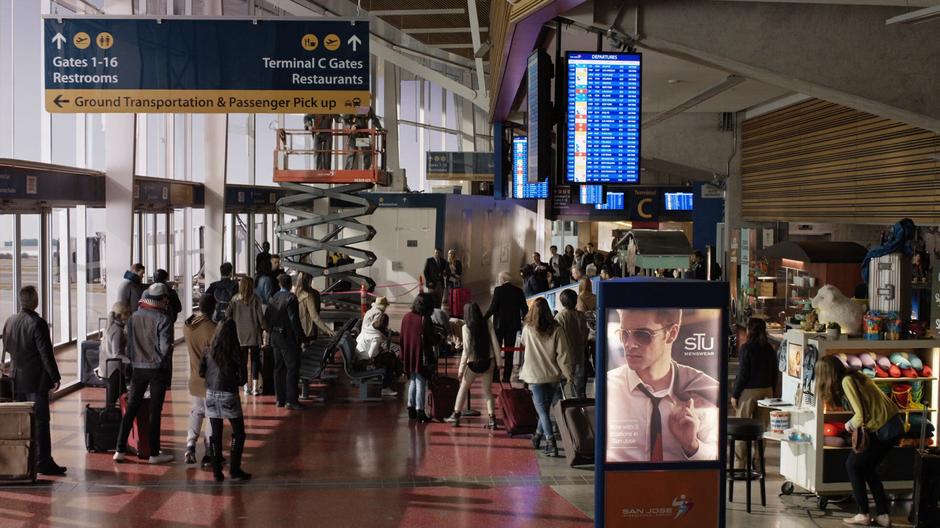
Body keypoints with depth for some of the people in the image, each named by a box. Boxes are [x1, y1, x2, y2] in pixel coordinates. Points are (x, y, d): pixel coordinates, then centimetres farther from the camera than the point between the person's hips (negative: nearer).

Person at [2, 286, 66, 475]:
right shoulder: (37, 323, -18)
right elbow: (46, 353, -18)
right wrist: (55, 377, -13)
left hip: (17, 379, 7)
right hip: (36, 380, -7)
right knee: (40, 420, -5)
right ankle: (43, 461, -6)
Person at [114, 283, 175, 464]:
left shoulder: (134, 317, 2)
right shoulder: (162, 319, -14)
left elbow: (129, 343, 6)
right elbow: (165, 347, -17)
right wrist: (163, 359, 4)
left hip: (138, 368, 4)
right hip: (157, 369, -4)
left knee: (131, 408, 10)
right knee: (155, 411, 2)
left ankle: (120, 450, 10)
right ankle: (154, 453, 8)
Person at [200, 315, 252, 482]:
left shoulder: (209, 352, -1)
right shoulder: (236, 353, -10)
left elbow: (201, 372, 3)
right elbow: (243, 378, -9)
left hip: (211, 395, 4)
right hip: (229, 395, -4)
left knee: (216, 434, 9)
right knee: (238, 433, 9)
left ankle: (217, 472, 10)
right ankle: (234, 470, 4)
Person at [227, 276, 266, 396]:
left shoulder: (235, 299, 0)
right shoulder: (255, 299, -7)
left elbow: (228, 315, -2)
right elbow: (260, 315, -7)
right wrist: (263, 327, 5)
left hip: (240, 333, 2)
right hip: (254, 333, -2)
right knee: (255, 359, 4)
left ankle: (245, 387, 8)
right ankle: (255, 387, -2)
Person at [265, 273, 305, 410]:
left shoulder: (273, 298, 8)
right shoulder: (290, 298, -14)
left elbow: (267, 317, 12)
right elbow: (294, 319, -18)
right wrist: (300, 336, -11)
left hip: (275, 337, 8)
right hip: (288, 337, -8)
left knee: (279, 368, 13)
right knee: (292, 368, -6)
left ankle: (280, 399, 17)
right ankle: (291, 400, -9)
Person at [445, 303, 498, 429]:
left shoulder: (466, 328, -11)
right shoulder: (488, 324, -2)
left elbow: (466, 350, -13)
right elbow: (495, 343, -3)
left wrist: (461, 368, -7)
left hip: (473, 363, -3)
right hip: (488, 362, 3)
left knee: (463, 389, 14)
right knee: (487, 391, 11)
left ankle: (456, 416, 20)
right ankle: (492, 419, 4)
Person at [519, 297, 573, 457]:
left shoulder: (528, 329, -5)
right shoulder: (556, 330, -7)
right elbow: (562, 355, -7)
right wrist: (568, 374, -1)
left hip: (535, 375, -2)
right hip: (553, 375, 2)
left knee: (542, 410, -1)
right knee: (545, 408, 19)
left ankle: (551, 443, -13)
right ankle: (538, 435, 35)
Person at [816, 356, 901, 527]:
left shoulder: (847, 381, -16)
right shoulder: (854, 376, 11)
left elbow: (860, 415, -20)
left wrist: (850, 425, -1)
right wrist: (854, 423, -1)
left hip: (883, 429, -9)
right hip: (890, 425, 9)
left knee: (853, 465, 5)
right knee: (866, 468, 17)